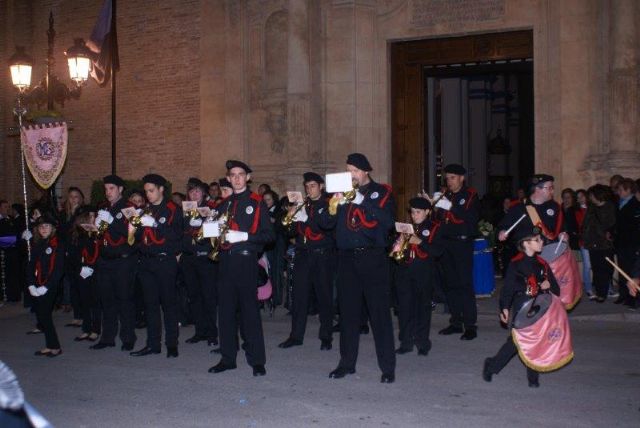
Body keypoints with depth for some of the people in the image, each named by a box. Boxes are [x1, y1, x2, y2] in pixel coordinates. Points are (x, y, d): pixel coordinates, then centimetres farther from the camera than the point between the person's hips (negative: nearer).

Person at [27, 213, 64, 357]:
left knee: (45, 316, -8)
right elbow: (31, 266, 10)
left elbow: (58, 269, -12)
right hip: (37, 288, 6)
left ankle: (54, 347, 3)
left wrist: (45, 287, -17)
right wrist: (31, 285, -4)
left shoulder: (57, 245, -7)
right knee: (41, 316, 6)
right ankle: (50, 346, 14)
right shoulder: (37, 245, 13)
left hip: (49, 288, -6)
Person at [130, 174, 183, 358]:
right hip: (146, 261, 6)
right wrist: (134, 231, -4)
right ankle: (153, 344, 12)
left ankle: (172, 344, 3)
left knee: (168, 302, -3)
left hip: (165, 261, -6)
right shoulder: (145, 210, 16)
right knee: (150, 303, 7)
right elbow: (140, 238, 17)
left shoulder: (173, 210, -3)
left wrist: (155, 223, -25)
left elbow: (177, 235, -16)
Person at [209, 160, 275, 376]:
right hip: (226, 260, 5)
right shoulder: (224, 204, 17)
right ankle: (228, 358, 16)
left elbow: (269, 235, -4)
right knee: (226, 309, 7)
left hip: (246, 260, -5)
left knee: (249, 309, -4)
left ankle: (257, 360, 1)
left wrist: (244, 236, -16)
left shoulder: (257, 203, 1)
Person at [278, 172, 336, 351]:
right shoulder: (301, 205, 14)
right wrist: (291, 218, -6)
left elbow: (329, 224, -16)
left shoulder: (328, 205, 1)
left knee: (324, 296, 0)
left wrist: (307, 217, -25)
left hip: (322, 256, -4)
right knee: (299, 296, 2)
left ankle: (326, 337, 8)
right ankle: (296, 336, 9)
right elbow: (293, 231, 13)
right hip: (303, 255, 4)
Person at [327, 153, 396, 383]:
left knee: (380, 313, -4)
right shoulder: (344, 192, 13)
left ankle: (388, 367, 1)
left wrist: (362, 200, -18)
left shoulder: (381, 191, 3)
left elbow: (388, 221, -13)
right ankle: (347, 362, 19)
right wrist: (335, 205, -11)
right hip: (347, 258, 4)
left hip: (372, 258, -4)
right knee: (348, 312, 8)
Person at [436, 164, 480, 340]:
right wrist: (433, 206, -4)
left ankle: (470, 325, -6)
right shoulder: (445, 194, 16)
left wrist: (451, 206, -23)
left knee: (465, 284, -9)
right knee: (450, 284, 7)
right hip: (446, 243, 6)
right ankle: (456, 322, 15)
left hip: (462, 243, -6)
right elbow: (438, 218, 14)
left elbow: (472, 217, -16)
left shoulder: (470, 195, 0)